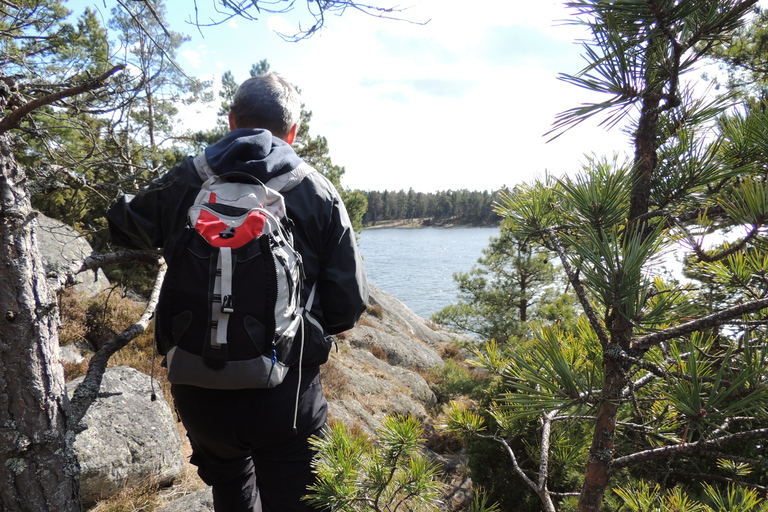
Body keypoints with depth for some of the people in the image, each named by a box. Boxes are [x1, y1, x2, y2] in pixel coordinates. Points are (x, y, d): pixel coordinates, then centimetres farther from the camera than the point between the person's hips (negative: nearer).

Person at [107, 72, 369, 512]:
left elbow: (123, 225, 20)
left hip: (197, 390, 3)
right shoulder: (320, 193, -5)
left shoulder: (182, 183, -1)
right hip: (286, 397, -2)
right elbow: (349, 304, -7)